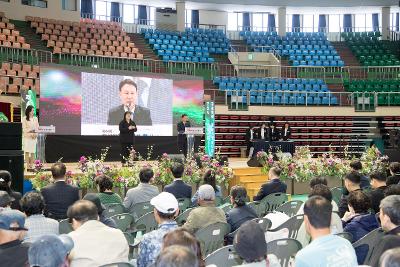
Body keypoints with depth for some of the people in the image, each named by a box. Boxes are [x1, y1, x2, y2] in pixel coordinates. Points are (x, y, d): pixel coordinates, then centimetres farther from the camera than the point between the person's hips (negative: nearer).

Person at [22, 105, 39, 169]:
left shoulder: (35, 118, 11)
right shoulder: (24, 119, -2)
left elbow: (37, 127, 11)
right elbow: (24, 128, -5)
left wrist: (35, 134, -7)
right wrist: (31, 134, -14)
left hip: (34, 137, 4)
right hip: (27, 137, -4)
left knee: (33, 152, 2)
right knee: (27, 151, -5)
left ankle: (31, 165, 7)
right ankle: (28, 165, -3)